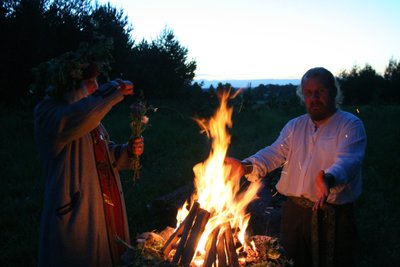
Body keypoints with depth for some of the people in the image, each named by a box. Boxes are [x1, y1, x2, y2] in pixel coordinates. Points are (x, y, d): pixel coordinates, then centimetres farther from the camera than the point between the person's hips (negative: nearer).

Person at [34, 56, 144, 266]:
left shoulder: (90, 116, 13)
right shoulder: (47, 113, -14)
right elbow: (79, 118, -38)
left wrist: (128, 151, -2)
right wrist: (115, 92, -27)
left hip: (108, 207, 8)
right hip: (75, 215, -8)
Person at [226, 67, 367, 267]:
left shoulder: (350, 125, -6)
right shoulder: (294, 126, 11)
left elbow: (347, 160, -23)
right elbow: (275, 153, -1)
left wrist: (329, 179, -45)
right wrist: (246, 167, -21)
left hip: (332, 216, -4)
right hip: (294, 211, 5)